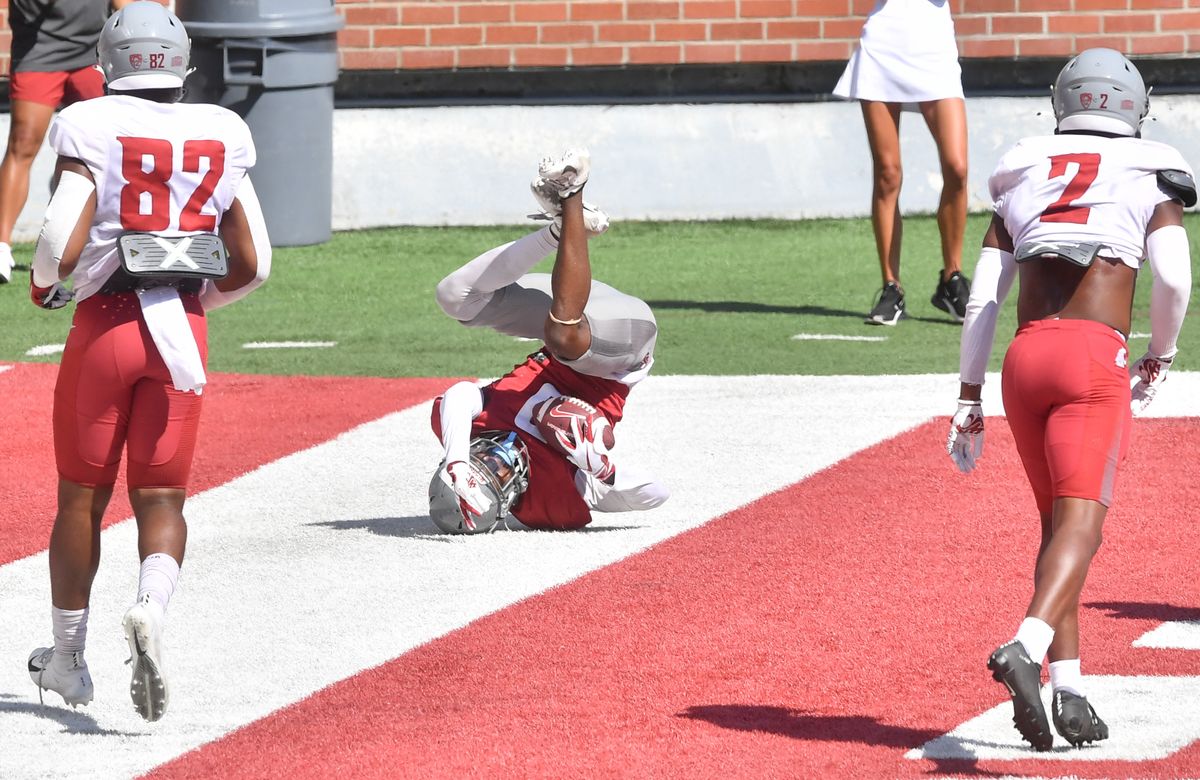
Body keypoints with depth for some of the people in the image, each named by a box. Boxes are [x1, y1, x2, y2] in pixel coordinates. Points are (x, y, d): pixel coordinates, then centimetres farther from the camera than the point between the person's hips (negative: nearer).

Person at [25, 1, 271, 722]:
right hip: (182, 331, 2)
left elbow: (62, 245, -17)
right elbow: (254, 265, 5)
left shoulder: (92, 131, -8)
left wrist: (45, 285, 5)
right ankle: (151, 608, -24)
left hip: (104, 325, -2)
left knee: (82, 497, 12)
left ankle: (67, 657, 24)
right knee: (161, 500, 6)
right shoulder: (219, 138, 3)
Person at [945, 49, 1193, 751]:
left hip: (1025, 358, 4)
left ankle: (1069, 689, 7)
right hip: (1095, 357, -4)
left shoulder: (1024, 180, 19)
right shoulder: (1150, 178, 9)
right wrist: (1160, 356, 12)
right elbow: (1174, 277, -5)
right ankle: (1027, 647, -35)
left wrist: (969, 397, 15)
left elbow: (983, 297, 13)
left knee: (1058, 522, 14)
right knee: (1081, 523, -11)